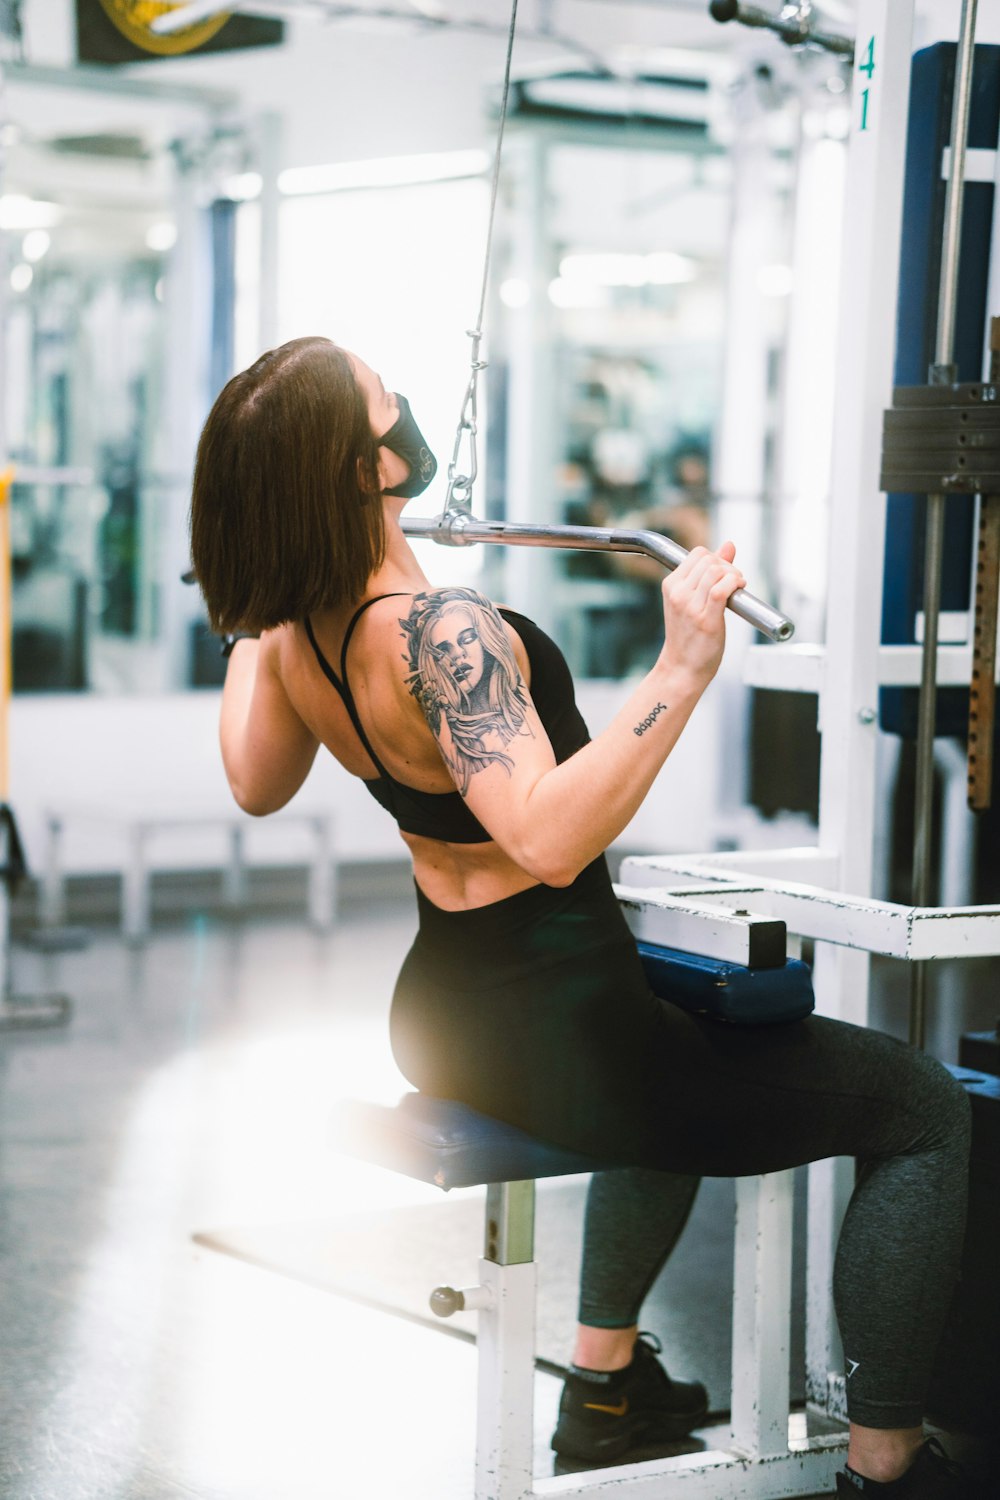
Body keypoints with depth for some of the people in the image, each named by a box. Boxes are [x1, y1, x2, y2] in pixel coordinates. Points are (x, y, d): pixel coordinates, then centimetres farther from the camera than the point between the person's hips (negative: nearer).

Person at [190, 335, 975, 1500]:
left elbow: (256, 786, 18)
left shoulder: (288, 632, -2)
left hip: (439, 1020, 9)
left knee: (672, 1057, 39)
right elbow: (548, 836, -42)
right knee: (925, 1109, 4)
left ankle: (608, 1381, 42)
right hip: (551, 1041, -9)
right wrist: (682, 667, -43)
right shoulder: (437, 629, -29)